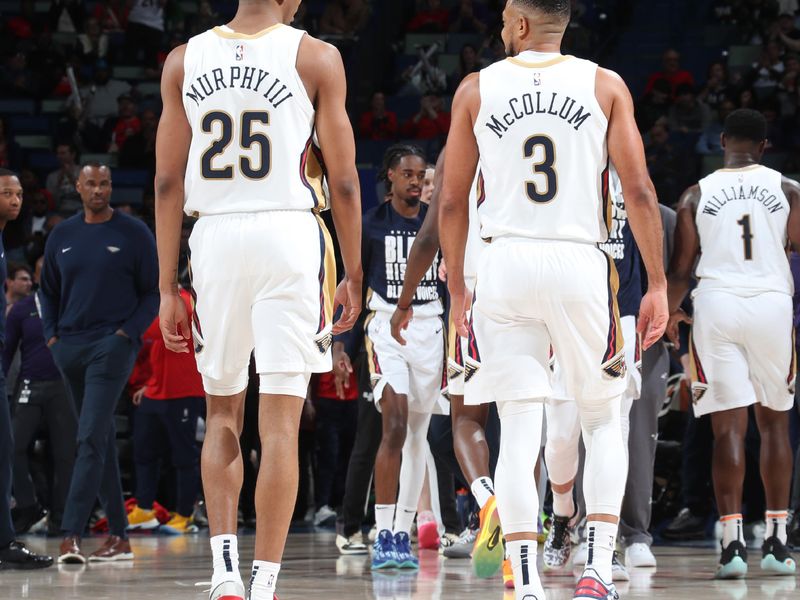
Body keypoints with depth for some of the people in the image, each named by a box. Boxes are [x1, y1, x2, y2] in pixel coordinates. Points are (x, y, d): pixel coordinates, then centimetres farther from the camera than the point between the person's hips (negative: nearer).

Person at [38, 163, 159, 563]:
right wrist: (51, 334, 7)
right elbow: (48, 290, 21)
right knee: (101, 440, 9)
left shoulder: (134, 234, 0)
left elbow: (153, 293, 2)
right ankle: (119, 537, 13)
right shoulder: (62, 236, 11)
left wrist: (128, 333, -9)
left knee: (91, 437, -16)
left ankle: (71, 534, -21)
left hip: (112, 345, -5)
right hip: (69, 347, 5)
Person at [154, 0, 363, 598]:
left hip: (215, 236, 3)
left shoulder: (184, 61, 7)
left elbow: (168, 183, 5)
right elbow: (344, 180, 0)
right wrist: (353, 275, 8)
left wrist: (168, 288, 8)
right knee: (280, 423, -1)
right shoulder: (316, 57, 0)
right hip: (290, 235, -3)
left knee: (222, 410, 17)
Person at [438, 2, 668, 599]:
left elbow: (452, 202, 8)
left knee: (519, 429, 1)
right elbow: (640, 192, -2)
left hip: (505, 263, 0)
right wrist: (658, 286, 2)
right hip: (581, 262, 0)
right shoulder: (605, 86, 4)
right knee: (603, 420, 14)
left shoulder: (476, 90, 6)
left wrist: (457, 290, 17)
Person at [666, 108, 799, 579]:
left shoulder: (696, 195, 5)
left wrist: (672, 312, 23)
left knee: (729, 428, 0)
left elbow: (681, 270, 7)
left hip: (717, 306, 0)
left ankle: (733, 541, -10)